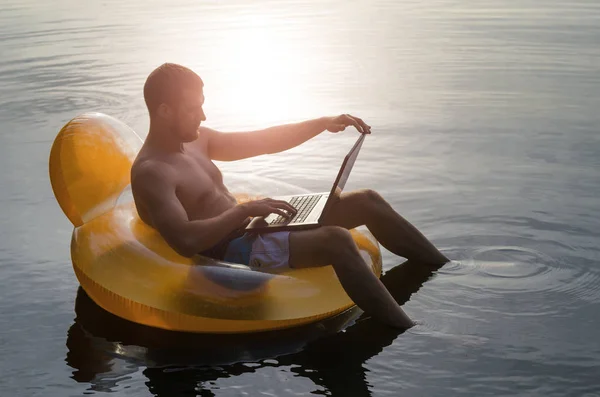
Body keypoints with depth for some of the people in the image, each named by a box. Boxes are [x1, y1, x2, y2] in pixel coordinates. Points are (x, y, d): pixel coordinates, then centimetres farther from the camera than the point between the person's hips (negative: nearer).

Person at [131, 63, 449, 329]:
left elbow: (262, 142, 14)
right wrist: (245, 210, -25)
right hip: (232, 254, -10)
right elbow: (185, 241, -31)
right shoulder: (149, 173, -17)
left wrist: (323, 123, 4)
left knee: (367, 201, 3)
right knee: (336, 240, -32)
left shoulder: (195, 139, 11)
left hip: (251, 226, 10)